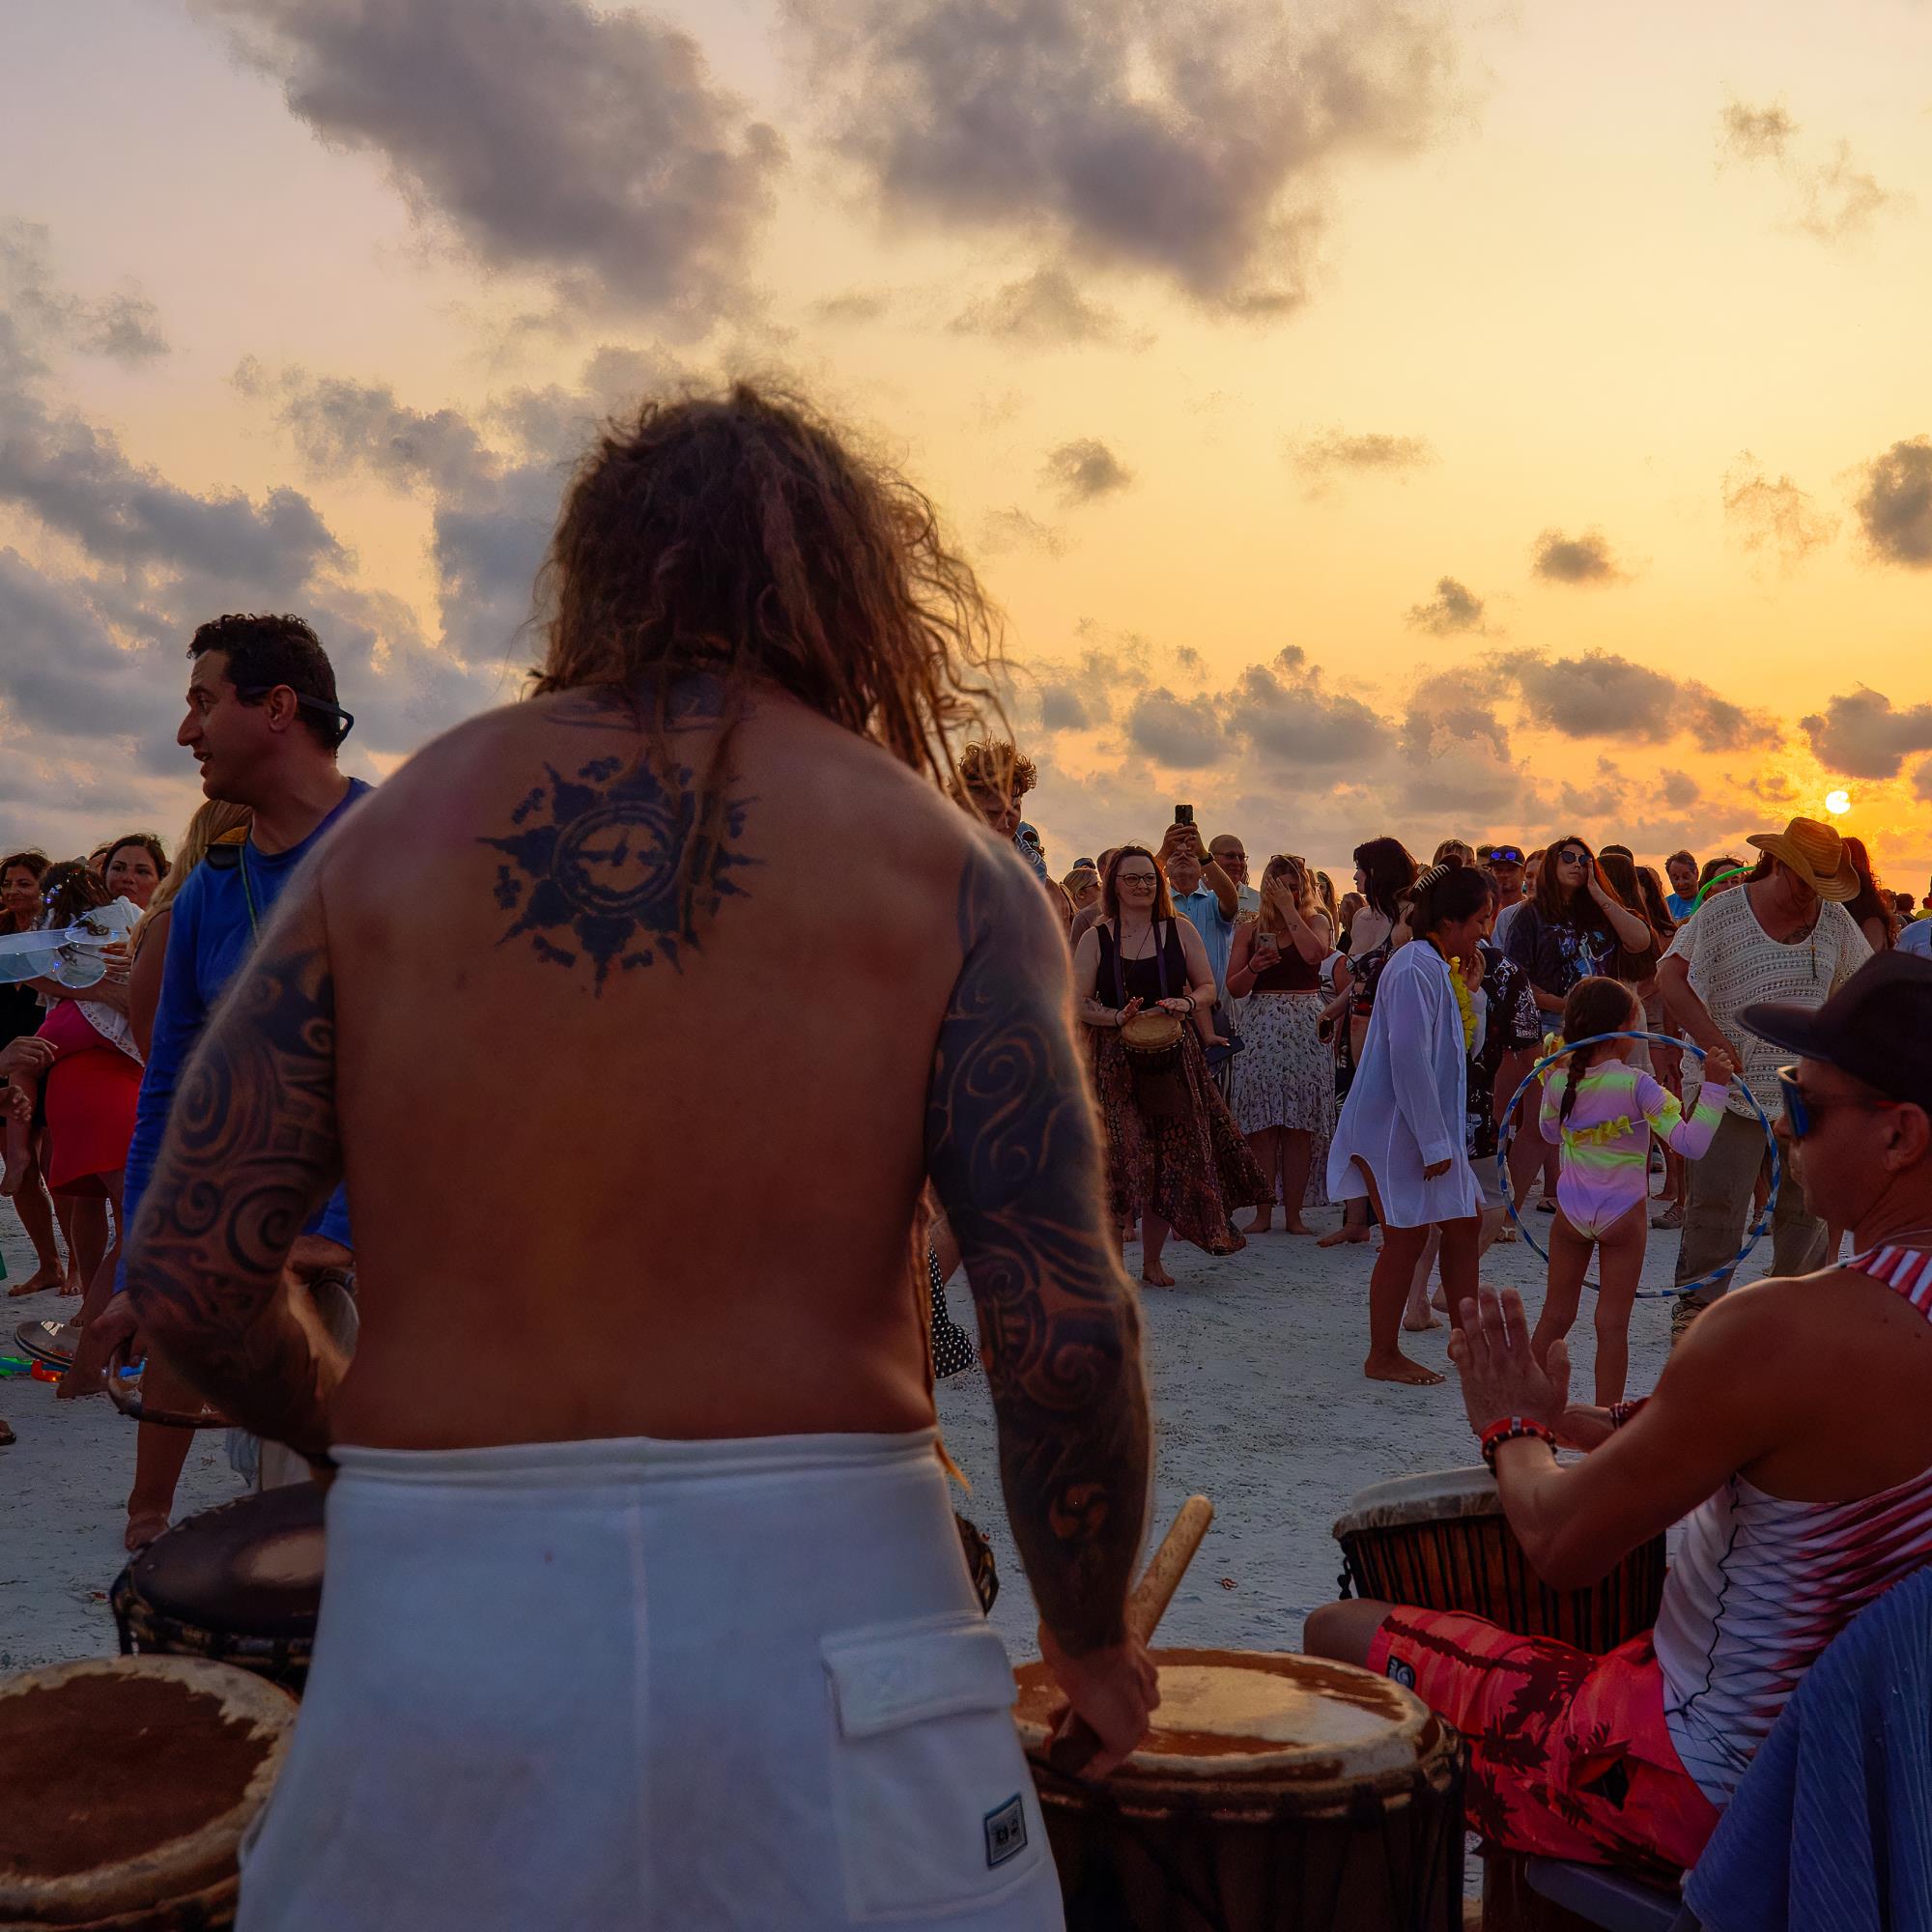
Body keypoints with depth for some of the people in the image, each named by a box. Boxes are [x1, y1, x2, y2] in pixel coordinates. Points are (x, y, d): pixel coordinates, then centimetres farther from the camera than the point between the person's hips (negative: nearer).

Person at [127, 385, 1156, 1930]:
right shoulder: (948, 866, -3)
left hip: (428, 1626, 2)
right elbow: (1065, 1333, -11)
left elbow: (188, 1275, 1)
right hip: (817, 1613, -1)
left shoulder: (396, 827, 3)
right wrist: (1093, 1644, 7)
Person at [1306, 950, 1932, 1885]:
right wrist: (1556, 1416, 11)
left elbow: (1563, 1545, -19)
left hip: (1700, 1786, -8)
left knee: (1339, 1636, 6)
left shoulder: (1787, 1332, -31)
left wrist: (1510, 1428, 1)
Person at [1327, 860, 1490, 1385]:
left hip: (1430, 1129, 10)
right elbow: (1409, 1060, -24)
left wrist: (1470, 991, 2)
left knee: (1464, 1223, 13)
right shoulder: (1416, 969, -19)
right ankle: (1382, 1357, 10)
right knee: (1407, 1239, -2)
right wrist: (1435, 1143, -21)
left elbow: (1468, 1048, 16)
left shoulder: (1444, 968, 12)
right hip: (1396, 1129, -10)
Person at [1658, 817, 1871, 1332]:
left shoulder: (1834, 918, 7)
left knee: (1807, 1203, 10)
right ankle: (1696, 1305, 7)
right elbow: (1669, 976, -11)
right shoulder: (1723, 912, -6)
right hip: (1735, 1086, -4)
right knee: (1716, 1202, -4)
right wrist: (1712, 1040, -19)